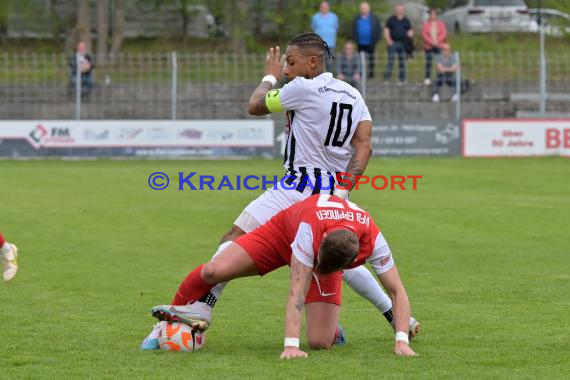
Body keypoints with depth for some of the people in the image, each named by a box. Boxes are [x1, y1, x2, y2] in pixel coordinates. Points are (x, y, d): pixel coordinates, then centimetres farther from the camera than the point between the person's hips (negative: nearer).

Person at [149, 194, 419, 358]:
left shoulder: (373, 241, -37)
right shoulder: (309, 230, -43)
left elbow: (397, 291, -27)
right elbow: (297, 293, -43)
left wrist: (402, 341, -37)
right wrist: (291, 346, -49)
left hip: (330, 262, 2)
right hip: (283, 233, -2)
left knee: (320, 342, -16)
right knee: (214, 271, -20)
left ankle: (333, 331, 22)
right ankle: (177, 312, 10)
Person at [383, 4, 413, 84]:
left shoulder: (406, 21, 11)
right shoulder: (391, 20, 4)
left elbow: (410, 31, 14)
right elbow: (386, 30, 3)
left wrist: (410, 34, -10)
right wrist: (388, 40, -8)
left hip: (403, 43, 3)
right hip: (393, 43, -3)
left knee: (402, 62, 8)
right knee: (390, 61, -8)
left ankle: (402, 79, 14)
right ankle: (387, 78, -6)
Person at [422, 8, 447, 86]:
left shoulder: (441, 23, 5)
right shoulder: (426, 24, 3)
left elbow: (444, 34, -1)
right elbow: (424, 34, -2)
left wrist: (437, 41, -13)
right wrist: (431, 42, -12)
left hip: (438, 46, 1)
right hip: (428, 46, 0)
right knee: (428, 62, -2)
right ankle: (427, 78, 2)